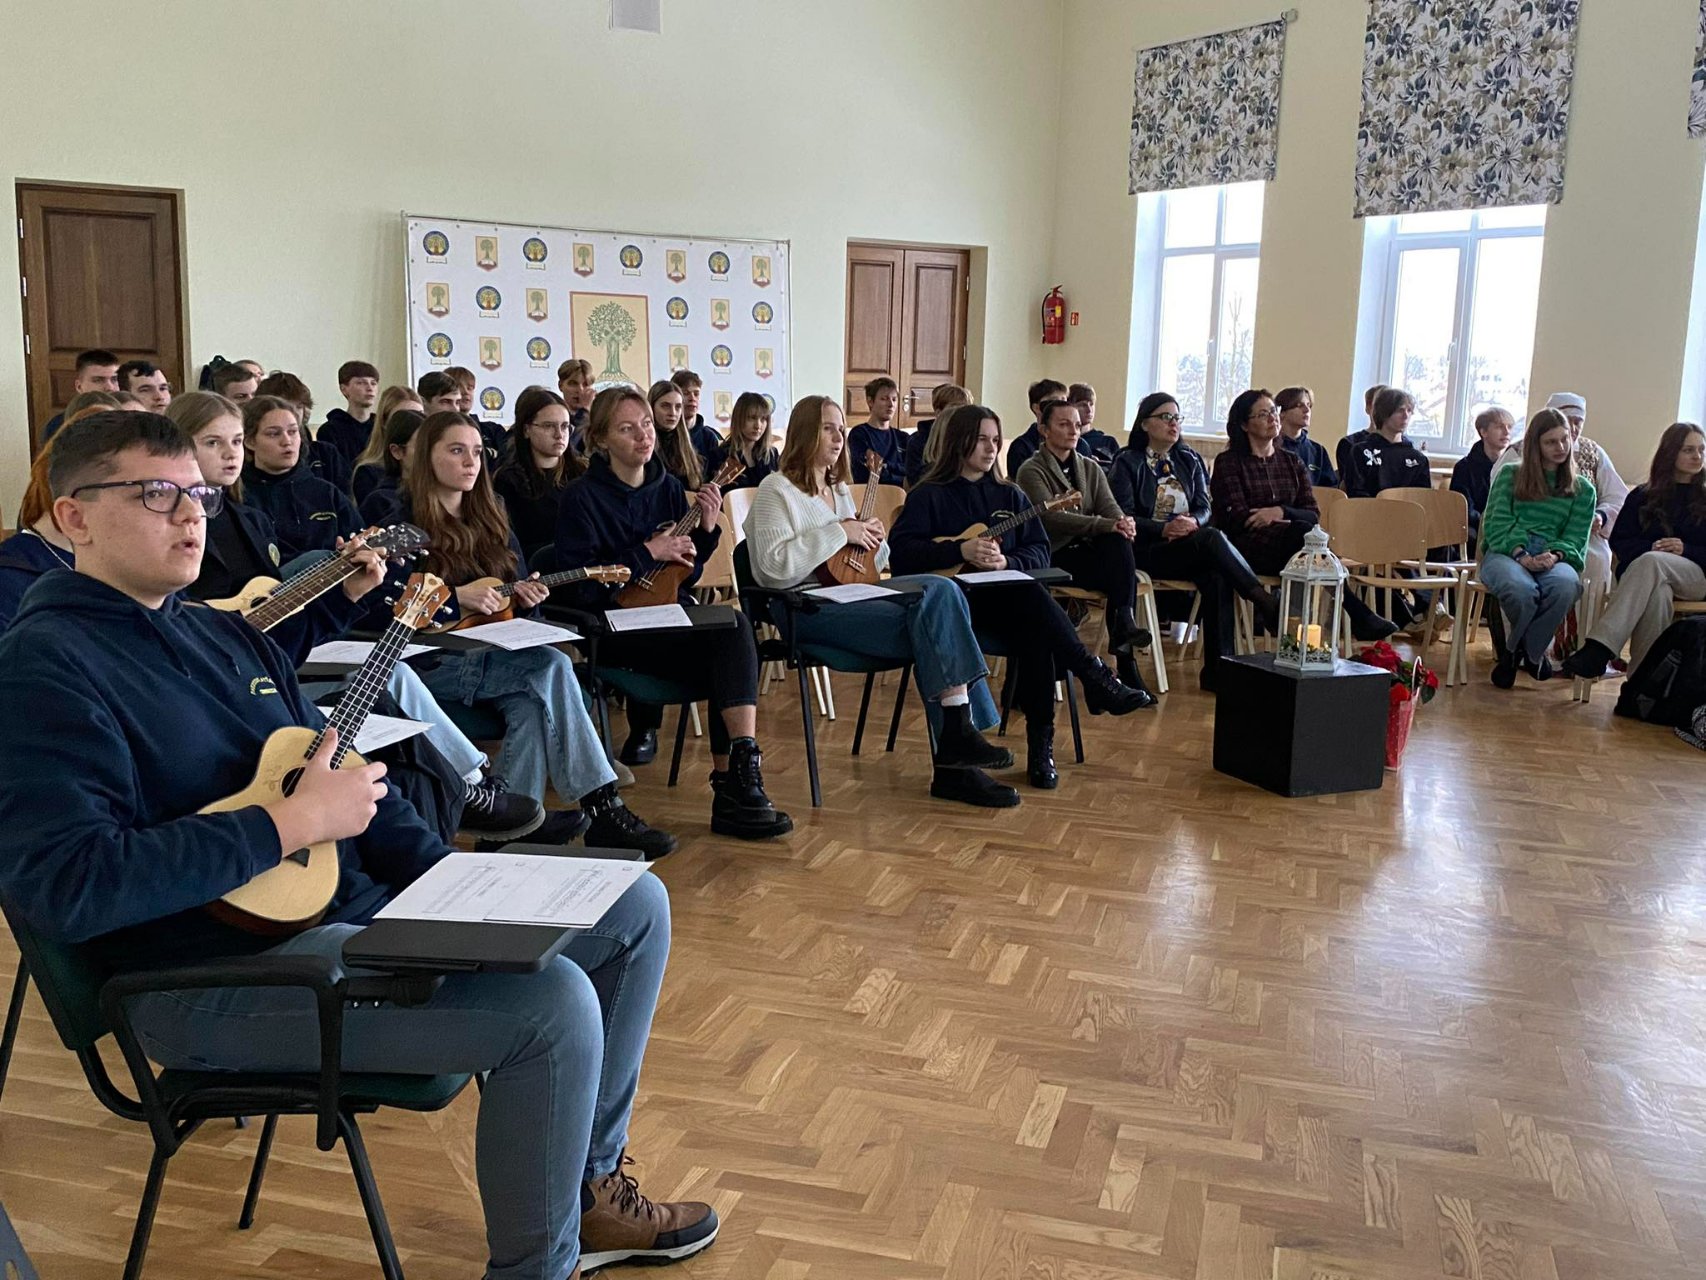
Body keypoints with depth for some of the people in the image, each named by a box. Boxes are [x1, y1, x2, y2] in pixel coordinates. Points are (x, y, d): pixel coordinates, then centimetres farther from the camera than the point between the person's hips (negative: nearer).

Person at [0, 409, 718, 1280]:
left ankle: (584, 1184, 20)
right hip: (216, 973, -9)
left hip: (357, 900, 10)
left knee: (635, 906, 7)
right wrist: (291, 825, -22)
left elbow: (340, 776, 20)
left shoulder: (224, 634, 17)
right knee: (552, 1001, -28)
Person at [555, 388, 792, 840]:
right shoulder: (583, 498, -4)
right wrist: (648, 553, -14)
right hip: (616, 629, -5)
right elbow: (581, 586, -11)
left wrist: (706, 529, -1)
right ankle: (737, 781, -24)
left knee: (735, 625, -29)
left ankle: (734, 780, -34)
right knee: (729, 632, -27)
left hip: (671, 617, 5)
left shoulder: (668, 488, 12)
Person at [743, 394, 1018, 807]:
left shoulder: (839, 489, 23)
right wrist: (839, 533, -16)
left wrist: (874, 543, 4)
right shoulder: (777, 490, -2)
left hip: (850, 591, 8)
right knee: (935, 630, -26)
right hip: (805, 607, -8)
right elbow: (774, 566, -18)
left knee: (941, 590, -21)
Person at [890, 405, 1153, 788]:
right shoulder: (929, 496, 6)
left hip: (1009, 604, 4)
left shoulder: (1010, 495, 19)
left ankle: (1041, 745, -33)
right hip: (955, 605, -4)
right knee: (1031, 597, -35)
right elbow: (900, 552, -7)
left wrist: (1007, 562, -11)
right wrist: (961, 551, -18)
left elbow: (1040, 551, 11)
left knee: (1036, 628, -34)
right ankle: (1098, 680, -33)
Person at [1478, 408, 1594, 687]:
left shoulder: (1583, 490, 21)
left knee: (1566, 585, -39)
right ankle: (1513, 648, -6)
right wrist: (1520, 554, -14)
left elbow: (1575, 538, 11)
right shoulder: (1509, 475, 17)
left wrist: (1555, 555, -14)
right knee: (1520, 589, -40)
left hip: (1556, 558, 1)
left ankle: (1530, 651, -12)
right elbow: (1497, 524, 5)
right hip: (1505, 553, -1)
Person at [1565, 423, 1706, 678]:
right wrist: (1651, 547, -9)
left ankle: (1599, 648, -52)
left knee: (1650, 562, -37)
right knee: (1657, 594, -38)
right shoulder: (1642, 497, 21)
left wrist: (1685, 550, -10)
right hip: (1641, 572, 1)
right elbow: (1619, 542, 11)